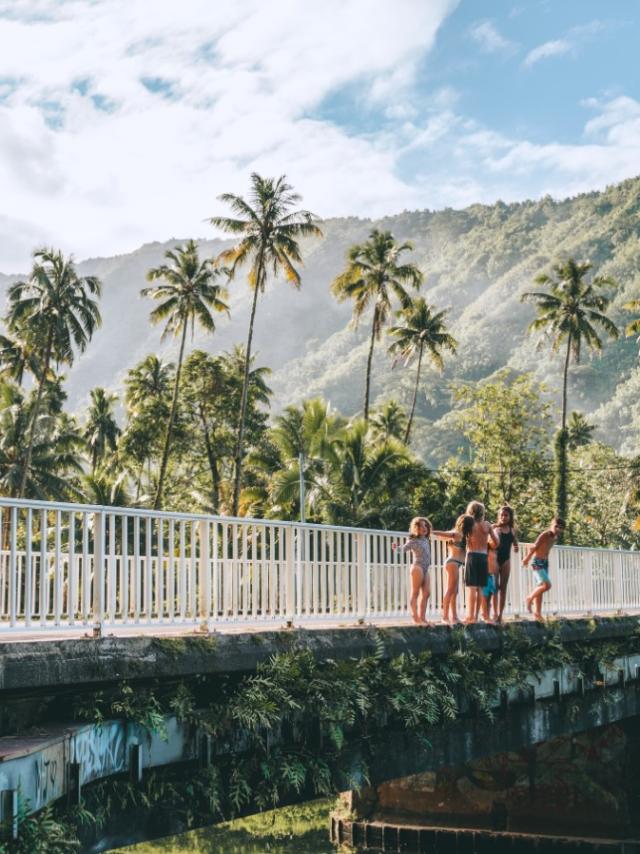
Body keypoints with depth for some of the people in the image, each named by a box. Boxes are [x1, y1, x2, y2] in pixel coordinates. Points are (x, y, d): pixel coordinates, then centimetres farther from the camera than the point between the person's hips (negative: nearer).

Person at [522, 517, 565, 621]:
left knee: (540, 588, 10)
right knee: (547, 585, -18)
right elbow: (534, 547, -16)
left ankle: (537, 613, 14)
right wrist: (527, 559, -7)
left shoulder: (555, 538, 8)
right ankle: (530, 598, 2)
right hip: (538, 563, -9)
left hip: (545, 563, 9)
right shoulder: (545, 535, -18)